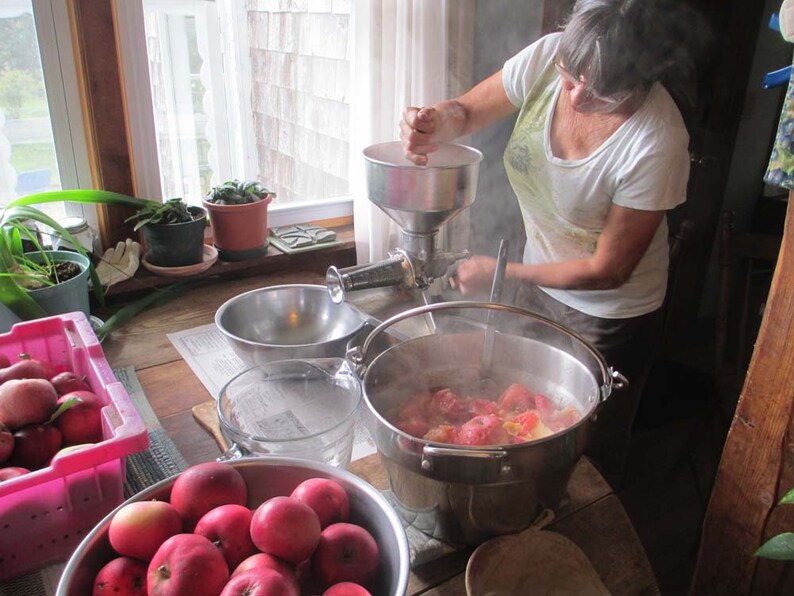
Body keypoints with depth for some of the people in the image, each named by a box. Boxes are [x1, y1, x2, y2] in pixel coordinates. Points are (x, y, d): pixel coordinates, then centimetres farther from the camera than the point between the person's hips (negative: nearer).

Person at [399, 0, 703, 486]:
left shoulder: (658, 144, -31)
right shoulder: (549, 56, -19)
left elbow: (608, 270, -23)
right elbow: (469, 110, -5)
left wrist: (502, 273, -18)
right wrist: (438, 123, -29)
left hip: (609, 315, -5)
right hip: (538, 281, 5)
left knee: (591, 456, 16)